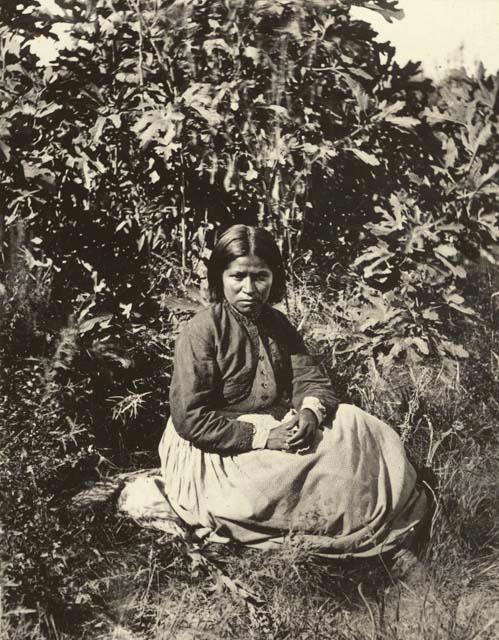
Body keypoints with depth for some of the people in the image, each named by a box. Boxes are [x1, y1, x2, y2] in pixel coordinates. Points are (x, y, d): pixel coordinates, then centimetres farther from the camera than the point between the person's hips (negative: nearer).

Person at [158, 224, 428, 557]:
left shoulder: (276, 324, 7)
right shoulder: (200, 332, -16)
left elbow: (311, 378, 4)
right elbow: (191, 420, -21)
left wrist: (310, 413, -21)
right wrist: (264, 437, -25)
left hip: (279, 429, 7)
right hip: (222, 453, -7)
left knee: (356, 425, -6)